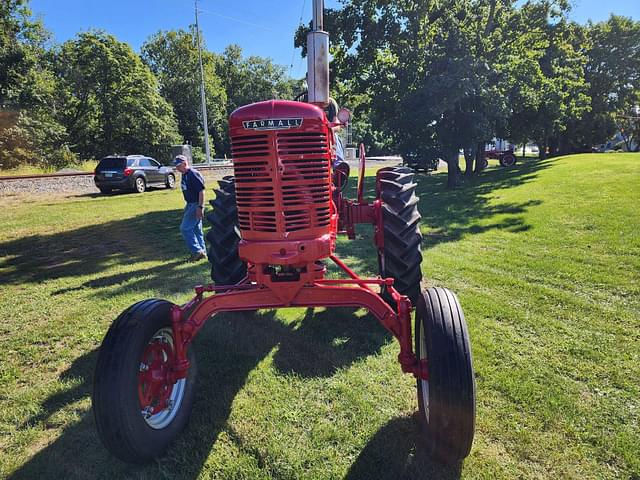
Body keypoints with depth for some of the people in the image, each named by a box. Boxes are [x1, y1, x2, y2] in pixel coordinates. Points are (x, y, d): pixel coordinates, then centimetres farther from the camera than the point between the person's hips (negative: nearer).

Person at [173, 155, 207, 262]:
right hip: (190, 205, 10)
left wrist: (200, 207, -24)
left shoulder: (194, 174, -16)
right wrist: (187, 208, 22)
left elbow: (201, 191, -20)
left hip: (196, 205, -10)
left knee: (185, 228, -9)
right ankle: (202, 251, 21)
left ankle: (197, 251, -2)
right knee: (196, 228, 13)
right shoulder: (184, 176, 13)